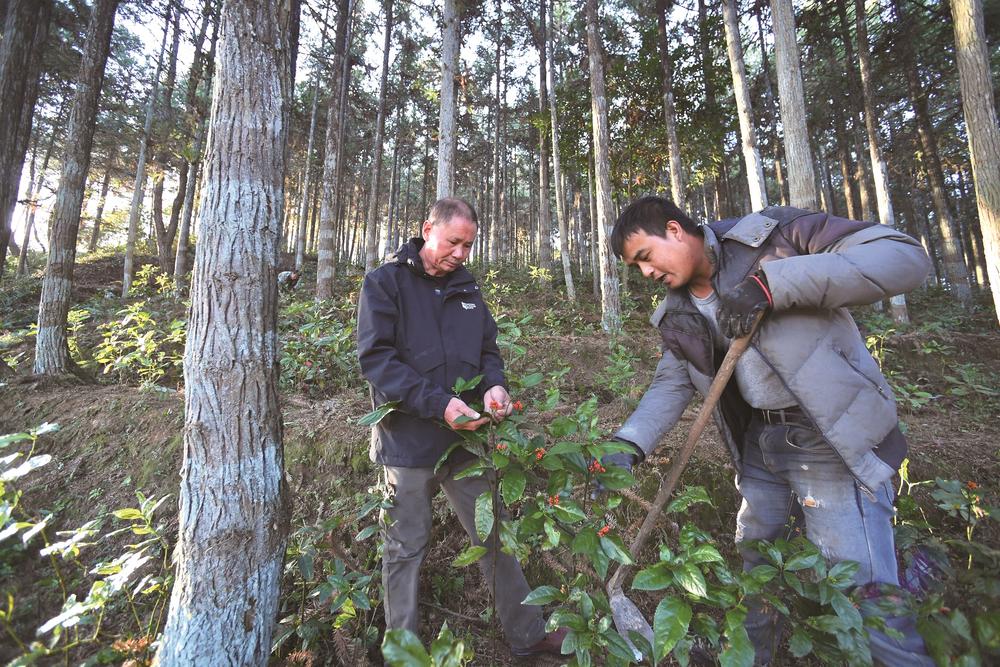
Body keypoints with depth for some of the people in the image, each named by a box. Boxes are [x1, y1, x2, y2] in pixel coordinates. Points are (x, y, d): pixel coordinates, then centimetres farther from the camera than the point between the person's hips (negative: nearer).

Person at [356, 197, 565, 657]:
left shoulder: (466, 287, 10)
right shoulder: (385, 282, -6)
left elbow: (488, 347, 11)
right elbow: (375, 358, -15)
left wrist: (494, 384, -11)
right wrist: (439, 403, -24)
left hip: (465, 436, 5)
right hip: (408, 441, -4)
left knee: (495, 536, 15)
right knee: (406, 548, 13)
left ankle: (527, 635, 35)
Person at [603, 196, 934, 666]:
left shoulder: (772, 235, -13)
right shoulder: (677, 315, 4)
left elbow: (906, 258, -19)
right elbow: (670, 385, 1)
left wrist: (775, 282, -32)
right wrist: (628, 446, -15)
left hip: (834, 445, -6)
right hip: (759, 447, 6)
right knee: (751, 568, 20)